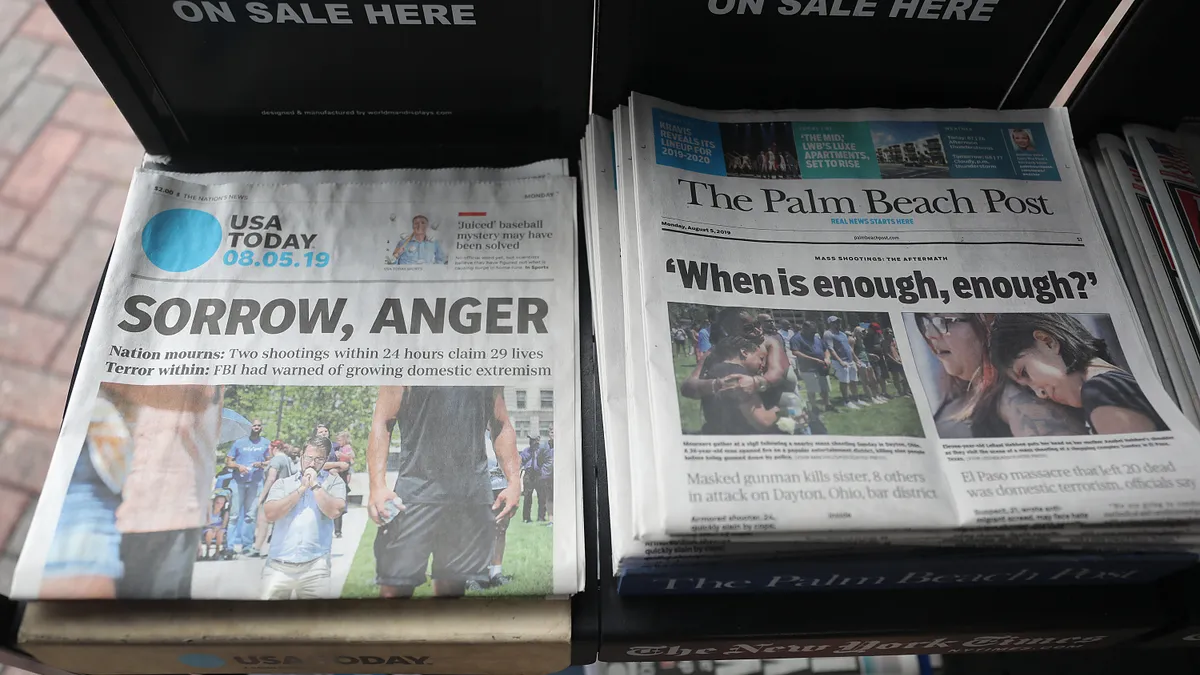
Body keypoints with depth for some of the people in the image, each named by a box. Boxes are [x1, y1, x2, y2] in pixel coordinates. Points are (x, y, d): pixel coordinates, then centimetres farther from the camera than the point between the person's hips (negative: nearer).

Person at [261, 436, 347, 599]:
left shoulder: (334, 482, 7)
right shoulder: (283, 483, 11)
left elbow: (334, 511, -9)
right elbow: (270, 514, -3)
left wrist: (314, 485, -5)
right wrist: (301, 488, -4)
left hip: (315, 567, -1)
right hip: (278, 565, 1)